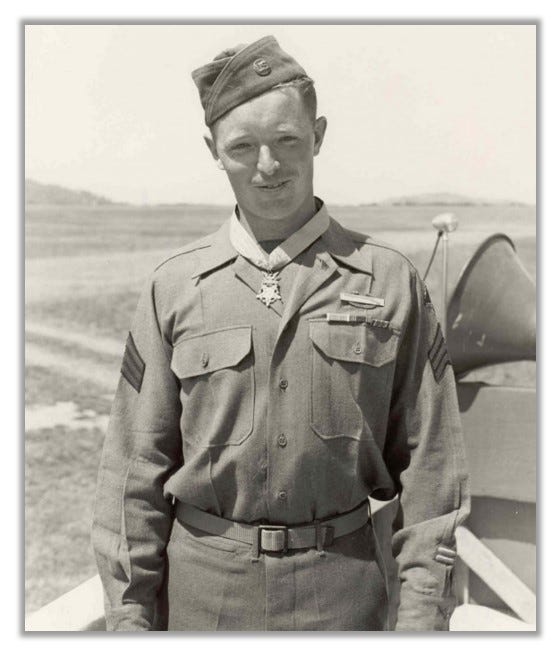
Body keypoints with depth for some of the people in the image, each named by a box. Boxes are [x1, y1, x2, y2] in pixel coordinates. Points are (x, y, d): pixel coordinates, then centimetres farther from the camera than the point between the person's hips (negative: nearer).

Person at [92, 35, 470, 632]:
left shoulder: (389, 280, -4)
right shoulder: (173, 287, -3)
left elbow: (429, 460, -3)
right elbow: (136, 464, 0)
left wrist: (423, 609, -4)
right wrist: (129, 611, -1)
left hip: (344, 586, 0)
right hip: (203, 585, 1)